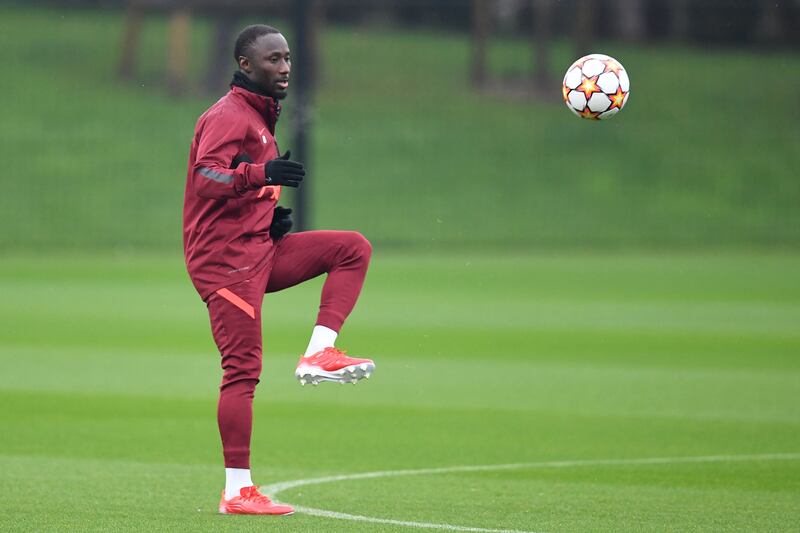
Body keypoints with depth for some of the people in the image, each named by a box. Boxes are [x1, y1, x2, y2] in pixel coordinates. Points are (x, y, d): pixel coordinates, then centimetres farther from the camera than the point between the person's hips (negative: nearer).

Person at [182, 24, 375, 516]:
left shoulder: (259, 116, 20)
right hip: (226, 258, -9)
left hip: (258, 249, 9)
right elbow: (207, 176, -29)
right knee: (243, 367, -11)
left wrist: (272, 215, 10)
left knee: (354, 248, 0)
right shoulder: (229, 115, -11)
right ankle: (238, 492, -9)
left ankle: (319, 355, -11)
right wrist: (261, 173, -44)